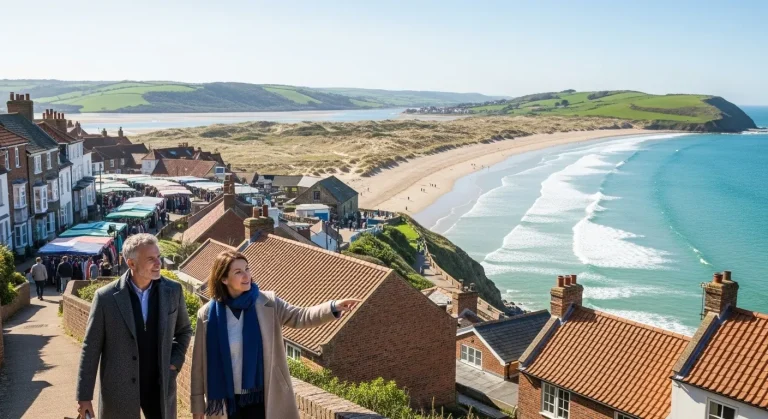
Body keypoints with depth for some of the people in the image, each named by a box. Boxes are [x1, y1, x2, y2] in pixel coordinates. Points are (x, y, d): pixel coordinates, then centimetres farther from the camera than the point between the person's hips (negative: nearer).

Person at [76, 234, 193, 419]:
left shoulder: (173, 290, -3)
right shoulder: (106, 297, -10)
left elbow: (184, 330, 13)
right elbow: (90, 348, -5)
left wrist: (175, 362, 0)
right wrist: (84, 396, -5)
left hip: (160, 387, 2)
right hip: (119, 389, -2)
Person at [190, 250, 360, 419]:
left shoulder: (267, 302, -5)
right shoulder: (207, 314, -4)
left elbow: (300, 317, -16)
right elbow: (200, 361, 2)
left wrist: (334, 307, -33)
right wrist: (197, 402, 5)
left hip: (262, 397, 0)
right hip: (228, 400, 1)